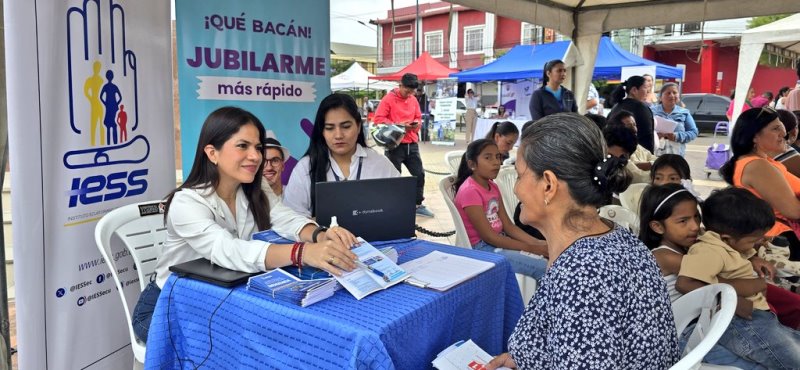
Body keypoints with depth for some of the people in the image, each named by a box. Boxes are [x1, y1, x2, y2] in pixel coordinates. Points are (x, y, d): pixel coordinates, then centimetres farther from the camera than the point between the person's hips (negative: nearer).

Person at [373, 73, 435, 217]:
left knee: (419, 174, 8)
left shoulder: (414, 100, 11)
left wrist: (416, 124, -3)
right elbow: (378, 119, -13)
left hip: (412, 144, 6)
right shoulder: (388, 99, -7)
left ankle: (418, 205, 21)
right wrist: (398, 125, -19)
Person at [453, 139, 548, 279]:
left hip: (500, 240, 9)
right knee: (543, 267, -19)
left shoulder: (493, 187, 8)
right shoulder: (469, 191, -19)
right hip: (481, 247, -9)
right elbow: (488, 236, -20)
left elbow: (508, 225, 7)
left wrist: (537, 243, -8)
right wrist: (531, 248, -19)